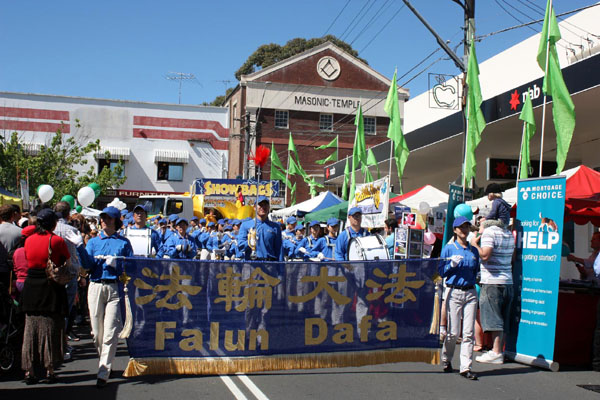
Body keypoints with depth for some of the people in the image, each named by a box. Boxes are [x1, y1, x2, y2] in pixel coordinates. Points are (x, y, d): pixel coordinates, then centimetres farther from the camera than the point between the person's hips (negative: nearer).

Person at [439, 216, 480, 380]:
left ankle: (466, 367, 3)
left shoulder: (474, 250, 13)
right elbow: (442, 272, -1)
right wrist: (452, 264, -15)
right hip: (454, 292, -3)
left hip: (470, 292, 3)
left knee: (469, 332, -2)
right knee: (453, 332, 0)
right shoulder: (449, 248, 1)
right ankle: (446, 359, 25)